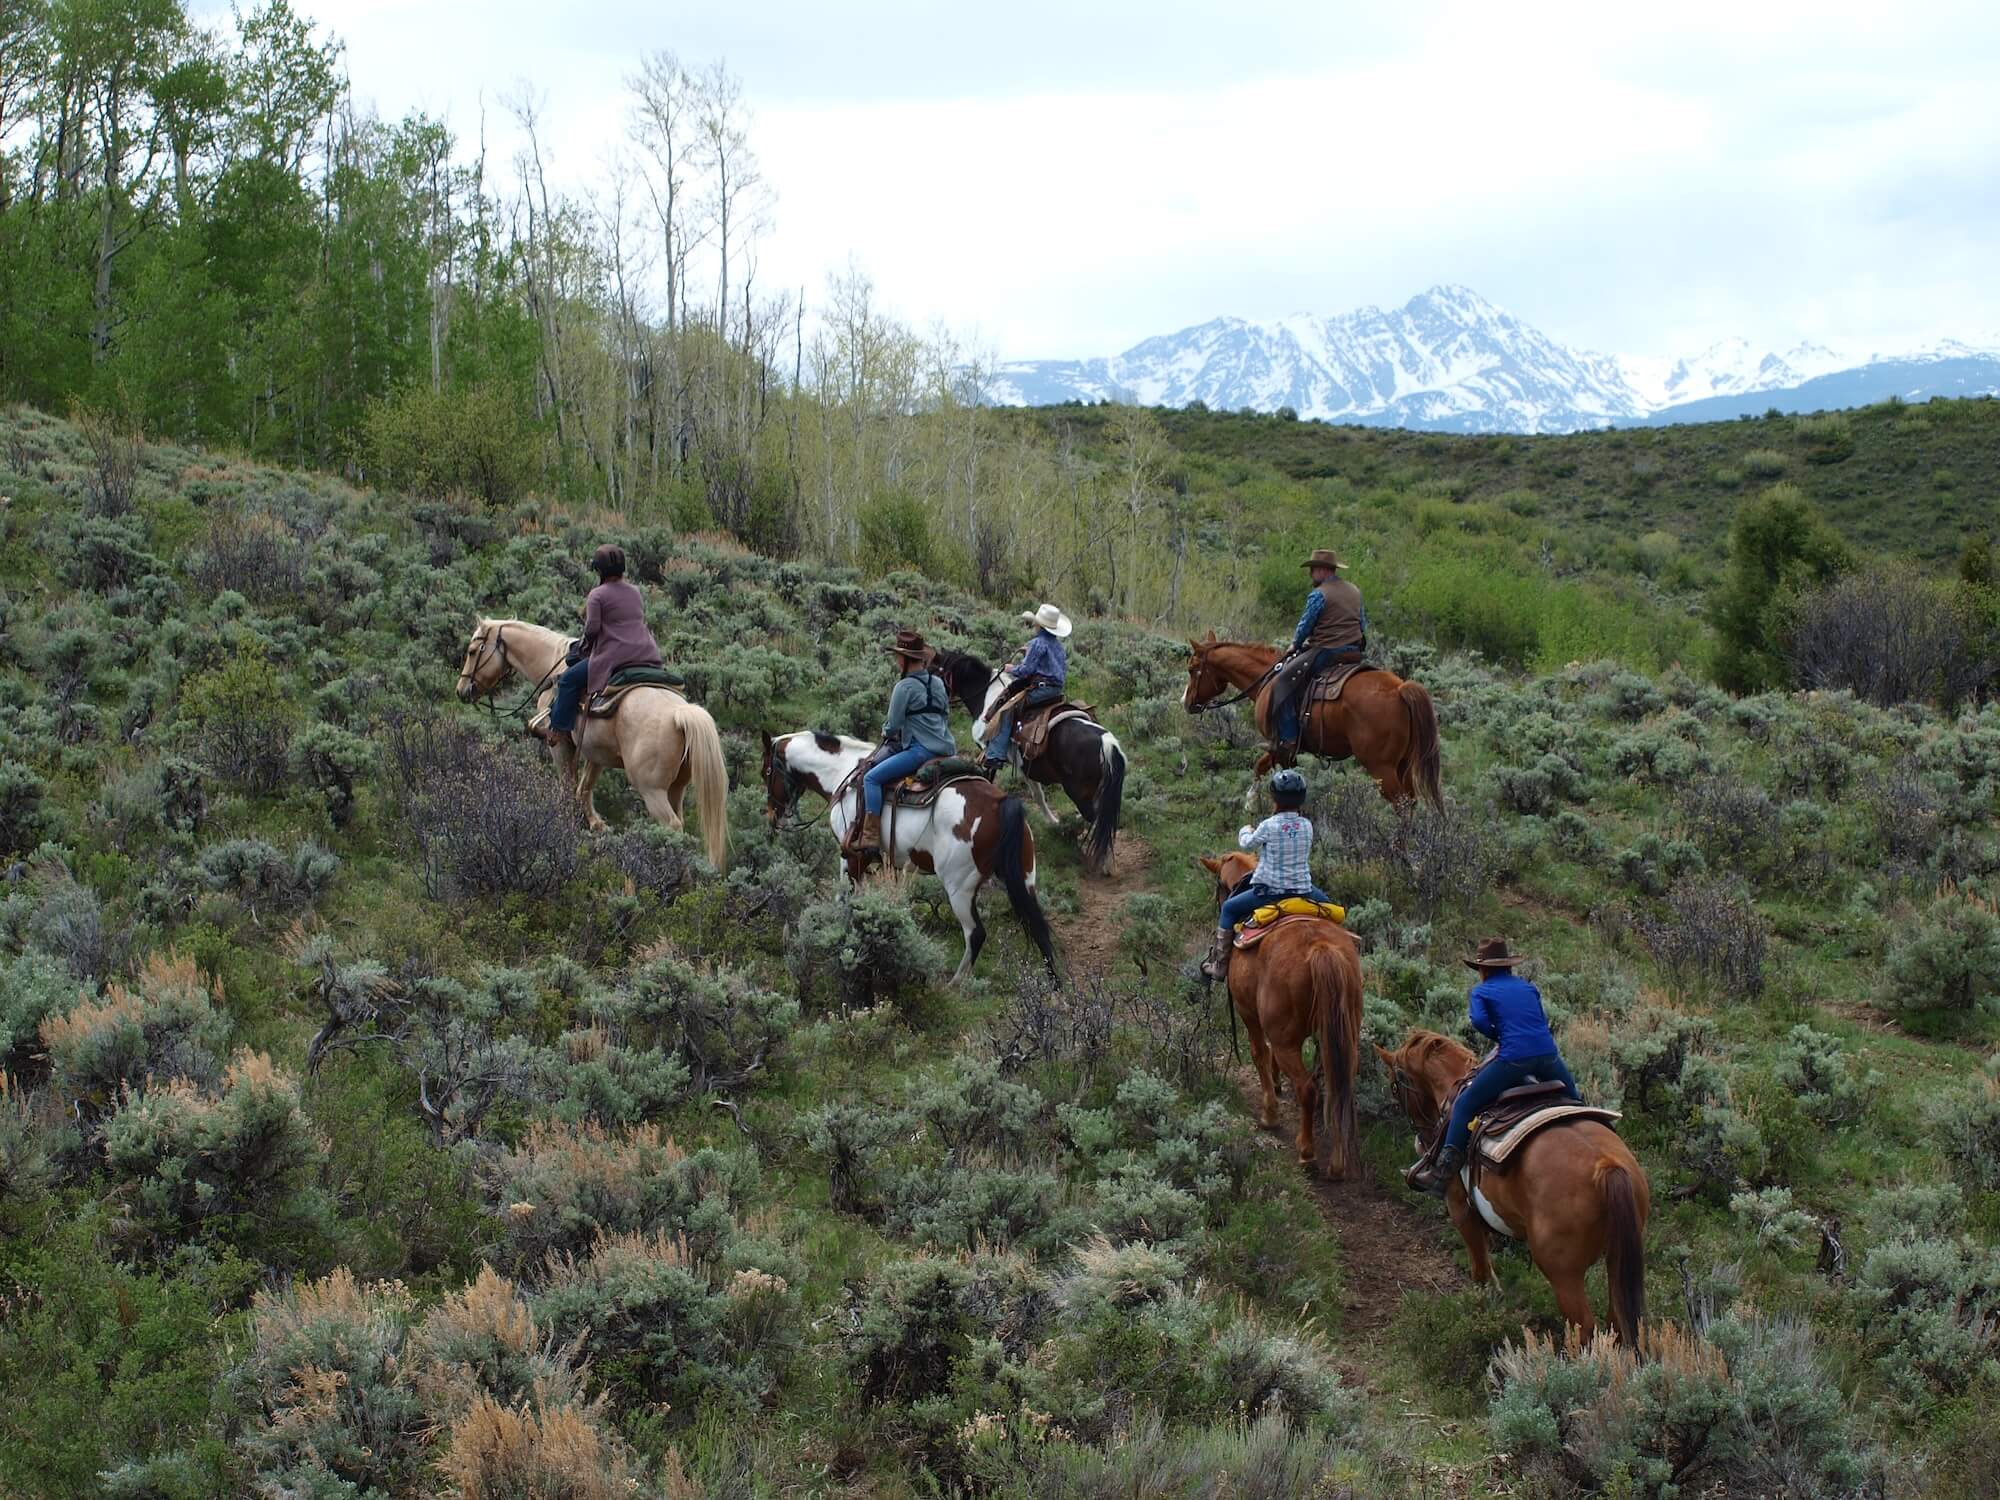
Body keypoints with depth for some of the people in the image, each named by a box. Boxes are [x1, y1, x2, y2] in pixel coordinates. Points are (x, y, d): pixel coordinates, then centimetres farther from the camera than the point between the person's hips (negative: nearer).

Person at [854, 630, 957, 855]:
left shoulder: (905, 686, -11)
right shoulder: (938, 682, 13)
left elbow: (893, 725, -8)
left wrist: (886, 732, 15)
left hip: (921, 749, -9)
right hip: (945, 748, 9)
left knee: (872, 778, -9)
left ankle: (870, 836, -17)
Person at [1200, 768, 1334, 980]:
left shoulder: (1268, 827, -13)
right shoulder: (1307, 825, -2)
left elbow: (1248, 843, 5)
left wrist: (1245, 832, 29)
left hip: (1270, 891, -4)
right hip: (1303, 889, 4)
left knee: (1229, 909, 15)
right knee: (1323, 901, 36)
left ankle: (1219, 965, 15)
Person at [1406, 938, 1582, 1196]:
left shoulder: (1481, 992, 9)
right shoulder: (1528, 987, 23)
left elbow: (1479, 1021, -9)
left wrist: (1501, 1037, 8)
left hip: (1513, 1059, -4)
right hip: (1548, 1055, 4)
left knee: (1464, 1105, 4)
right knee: (1575, 1101, 31)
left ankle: (1443, 1173, -4)